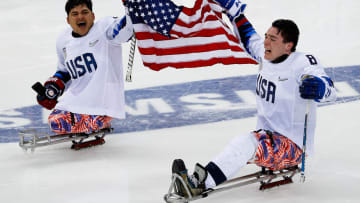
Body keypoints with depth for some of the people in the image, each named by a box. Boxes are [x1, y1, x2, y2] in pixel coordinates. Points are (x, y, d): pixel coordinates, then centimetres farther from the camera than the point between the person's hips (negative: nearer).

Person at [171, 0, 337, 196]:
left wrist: (318, 87, -55)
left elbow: (329, 90, -32)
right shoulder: (266, 55, 6)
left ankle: (199, 182, -40)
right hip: (266, 138, 8)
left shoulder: (302, 63, -16)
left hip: (292, 147, -8)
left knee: (246, 143, -31)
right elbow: (249, 37, 27)